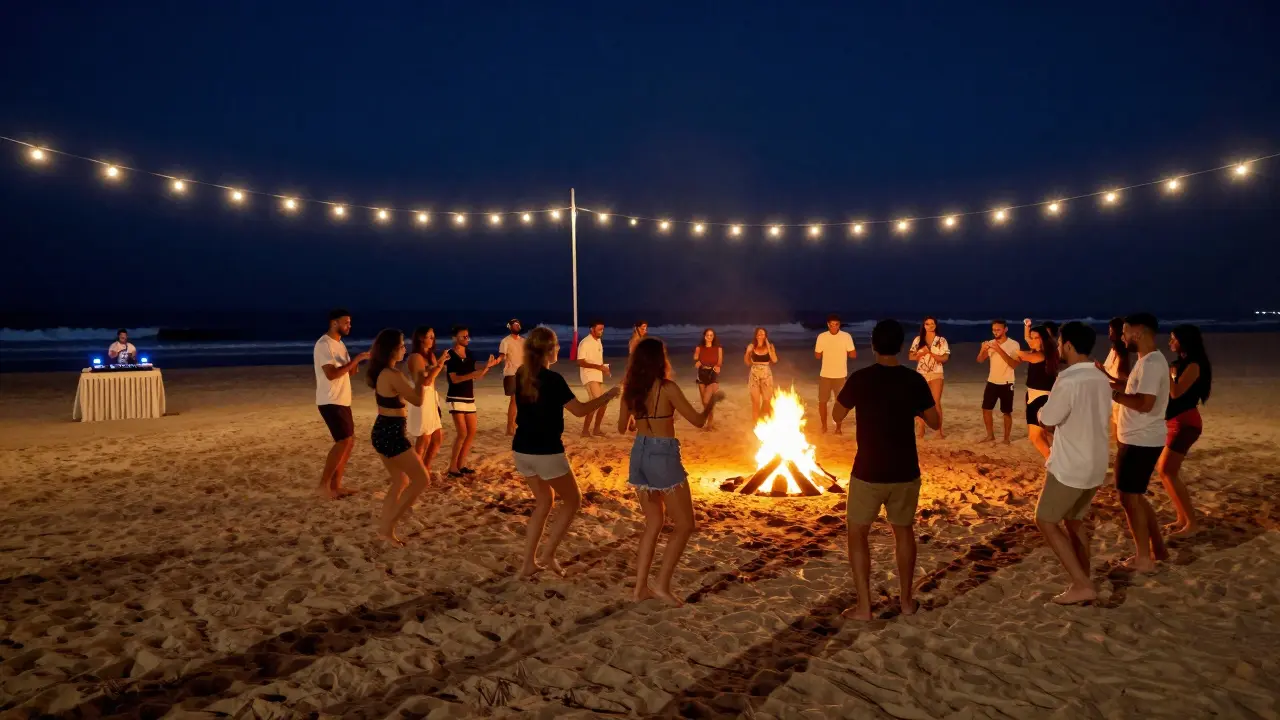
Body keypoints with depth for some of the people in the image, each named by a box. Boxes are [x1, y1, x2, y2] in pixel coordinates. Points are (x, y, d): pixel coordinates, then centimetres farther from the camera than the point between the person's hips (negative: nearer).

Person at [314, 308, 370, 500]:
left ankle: (335, 484, 15)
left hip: (342, 401, 10)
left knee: (348, 441, 10)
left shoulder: (340, 344, 15)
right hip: (330, 402, -10)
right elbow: (331, 374, -25)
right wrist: (355, 359, -23)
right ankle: (323, 485, -8)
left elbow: (349, 371, 18)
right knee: (344, 441, -15)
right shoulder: (324, 344, -15)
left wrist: (358, 361, -2)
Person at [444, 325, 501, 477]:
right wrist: (472, 374, -29)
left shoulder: (470, 356, 11)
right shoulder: (451, 356, -9)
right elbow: (454, 379, -18)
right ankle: (452, 467, -3)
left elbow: (476, 377, 10)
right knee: (462, 433, -12)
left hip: (469, 398, 7)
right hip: (456, 399, -7)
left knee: (472, 432, 5)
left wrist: (488, 366, -2)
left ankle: (461, 464, 15)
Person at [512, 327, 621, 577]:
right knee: (572, 501, 13)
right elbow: (579, 410, -15)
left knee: (545, 501, 22)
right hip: (546, 452, -7)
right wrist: (607, 396, -1)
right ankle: (547, 555, 7)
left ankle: (529, 563, 19)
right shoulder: (552, 379, -16)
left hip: (521, 449, 7)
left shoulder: (521, 375, 4)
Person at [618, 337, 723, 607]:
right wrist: (712, 401, 10)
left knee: (654, 522, 18)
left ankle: (640, 587, 16)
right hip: (663, 456, -7)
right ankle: (662, 584, 2)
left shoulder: (630, 389, 4)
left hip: (639, 454, 7)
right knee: (684, 525, 7)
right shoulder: (667, 388, -14)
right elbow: (697, 421, -9)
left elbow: (622, 427, 15)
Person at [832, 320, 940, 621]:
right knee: (904, 531, 20)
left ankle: (863, 606, 8)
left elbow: (837, 416, 1)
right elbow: (934, 423, 4)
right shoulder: (914, 380, -5)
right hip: (905, 472, 3)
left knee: (857, 534, 10)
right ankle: (906, 599, 27)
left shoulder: (860, 379, -12)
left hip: (868, 472, -3)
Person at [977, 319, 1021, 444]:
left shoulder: (1014, 344, -10)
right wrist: (982, 350, -23)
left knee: (1007, 412, 3)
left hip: (1006, 383, -4)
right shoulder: (990, 343, 3)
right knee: (986, 409, 5)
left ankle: (1006, 438, 12)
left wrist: (999, 349, -29)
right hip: (992, 382, 5)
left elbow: (1013, 364, -21)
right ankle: (990, 435, 18)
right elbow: (980, 360, -2)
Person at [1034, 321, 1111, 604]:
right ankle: (1084, 583, 23)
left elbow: (1045, 420, -14)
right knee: (1074, 522, 20)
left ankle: (1082, 585, 1)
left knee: (1046, 522, 4)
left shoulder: (1068, 380, -21)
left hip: (1070, 467, -8)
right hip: (1095, 465, 8)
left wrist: (1043, 407, 7)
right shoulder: (1101, 379, 6)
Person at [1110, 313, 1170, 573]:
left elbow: (1145, 404, -28)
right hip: (1140, 440, 10)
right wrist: (1110, 381, 9)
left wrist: (1112, 393, -19)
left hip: (1141, 442, -10)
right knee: (1135, 495, 19)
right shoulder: (1149, 361, 12)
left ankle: (1144, 559, 8)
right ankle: (1158, 548, 28)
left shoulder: (1150, 363, -21)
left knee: (1129, 497, -1)